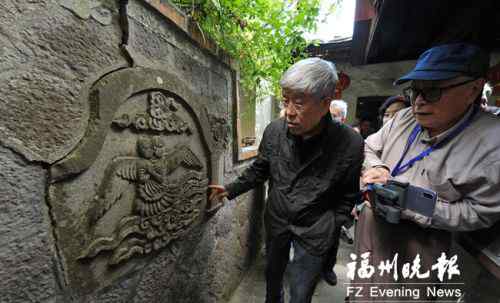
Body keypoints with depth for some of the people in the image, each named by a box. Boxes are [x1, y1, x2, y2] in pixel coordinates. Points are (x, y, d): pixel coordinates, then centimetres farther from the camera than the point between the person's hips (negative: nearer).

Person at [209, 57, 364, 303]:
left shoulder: (350, 144, -21)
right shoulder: (274, 130, -14)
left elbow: (348, 196, -6)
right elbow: (260, 169, 0)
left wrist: (328, 229, -9)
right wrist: (231, 189, -6)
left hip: (313, 232, -2)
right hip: (276, 220, 3)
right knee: (273, 272, 28)